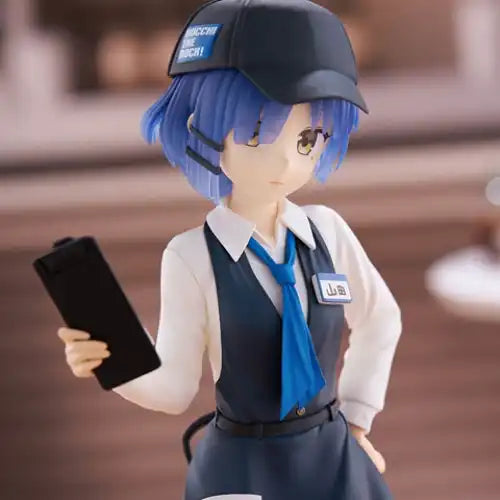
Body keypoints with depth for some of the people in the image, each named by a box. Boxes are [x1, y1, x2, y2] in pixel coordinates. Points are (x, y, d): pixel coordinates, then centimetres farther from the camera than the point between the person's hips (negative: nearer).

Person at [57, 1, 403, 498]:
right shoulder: (191, 255, -14)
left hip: (335, 456, 3)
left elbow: (380, 320, 13)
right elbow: (177, 389, -10)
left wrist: (356, 415, 11)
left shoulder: (327, 229, -4)